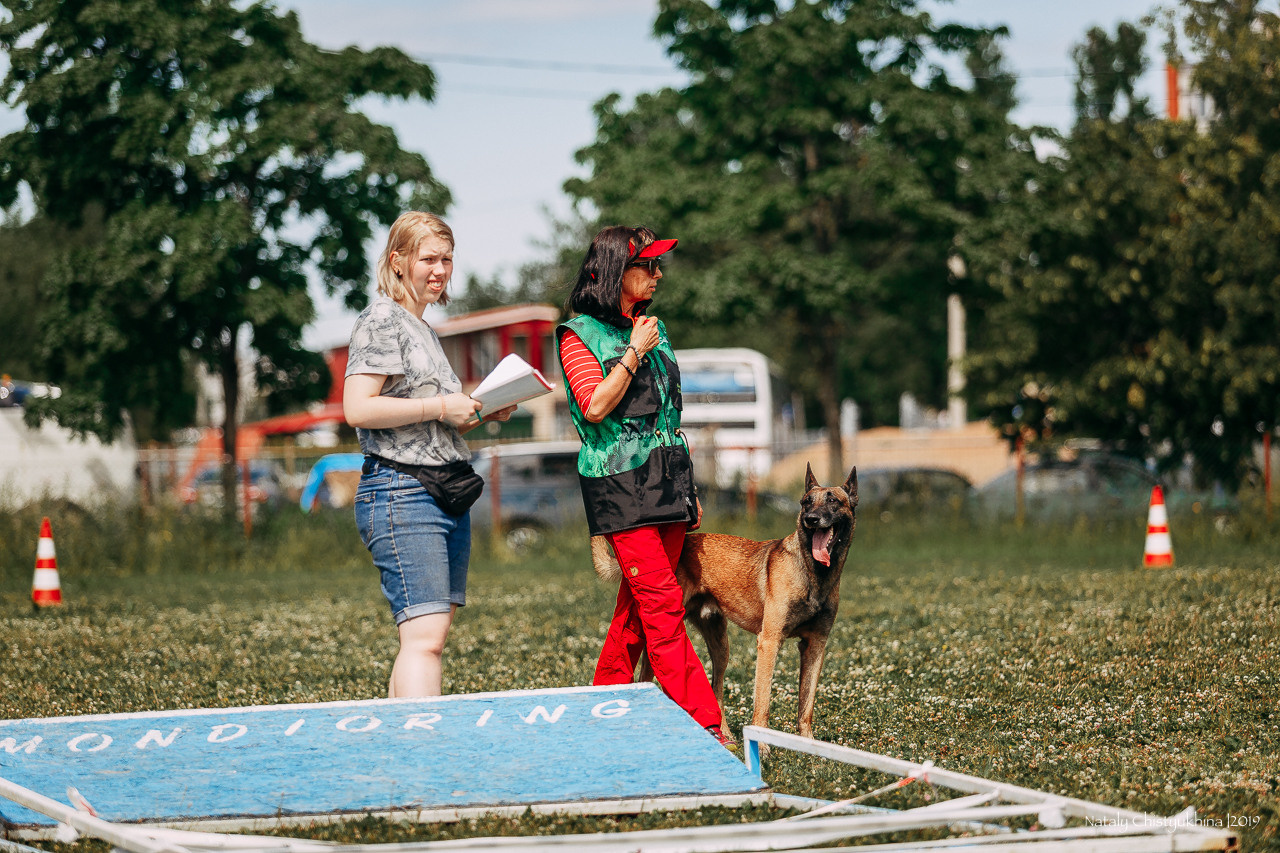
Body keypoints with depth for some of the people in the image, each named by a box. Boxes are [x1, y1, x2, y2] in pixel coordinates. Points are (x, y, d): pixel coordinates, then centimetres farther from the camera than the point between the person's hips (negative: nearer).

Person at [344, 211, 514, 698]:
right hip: (402, 492, -9)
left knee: (429, 634, 5)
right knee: (425, 636, -17)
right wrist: (441, 407, -15)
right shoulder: (382, 320, -5)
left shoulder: (424, 330, 22)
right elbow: (358, 409, -18)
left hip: (446, 493, 9)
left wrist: (483, 414, 11)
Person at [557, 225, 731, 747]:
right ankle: (702, 721, -18)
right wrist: (634, 353, -10)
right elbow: (595, 407, -13)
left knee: (640, 605, 5)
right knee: (662, 604, -13)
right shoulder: (581, 333, -2)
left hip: (666, 481, 7)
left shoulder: (652, 328, 19)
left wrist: (689, 489, 20)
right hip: (619, 482, -7)